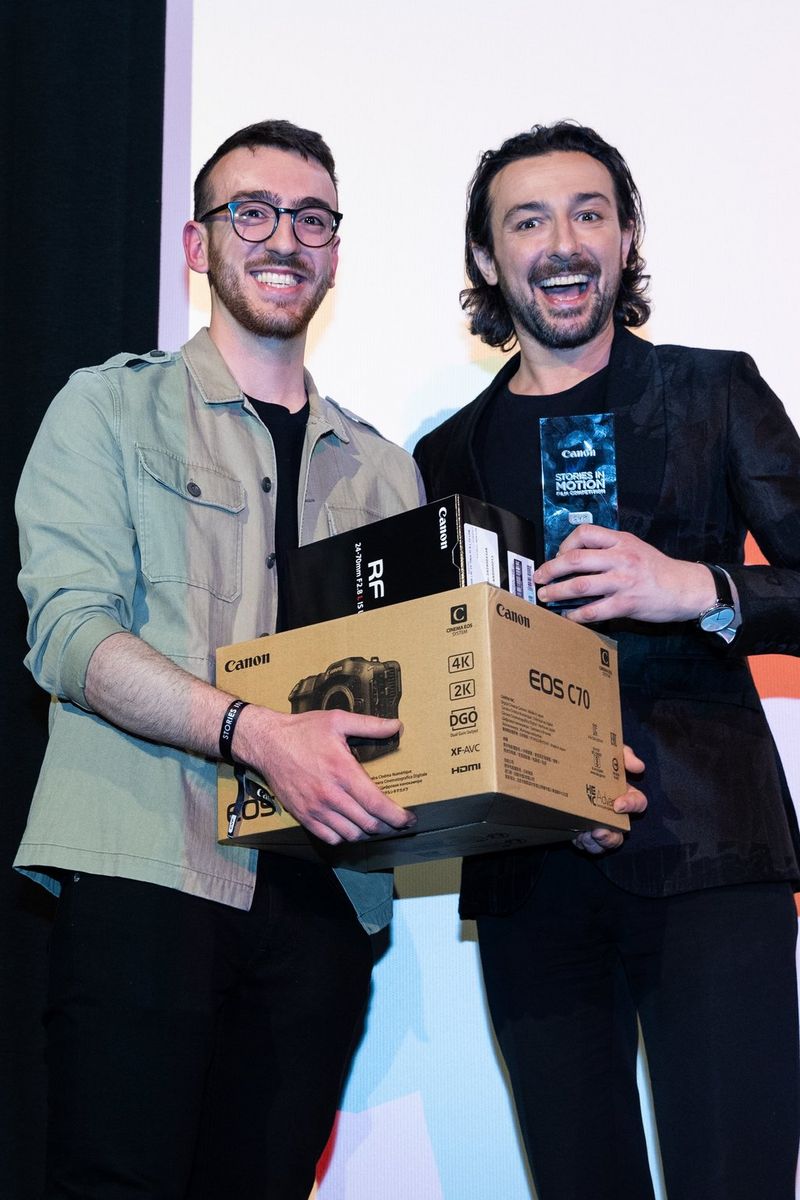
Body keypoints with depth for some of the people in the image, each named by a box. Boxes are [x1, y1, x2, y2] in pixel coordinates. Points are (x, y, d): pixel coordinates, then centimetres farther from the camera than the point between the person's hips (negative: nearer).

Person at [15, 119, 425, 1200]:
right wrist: (256, 732, -21)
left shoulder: (383, 469, 20)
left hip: (323, 894, 4)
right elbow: (70, 630, -6)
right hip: (145, 870, -4)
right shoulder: (111, 408, 8)